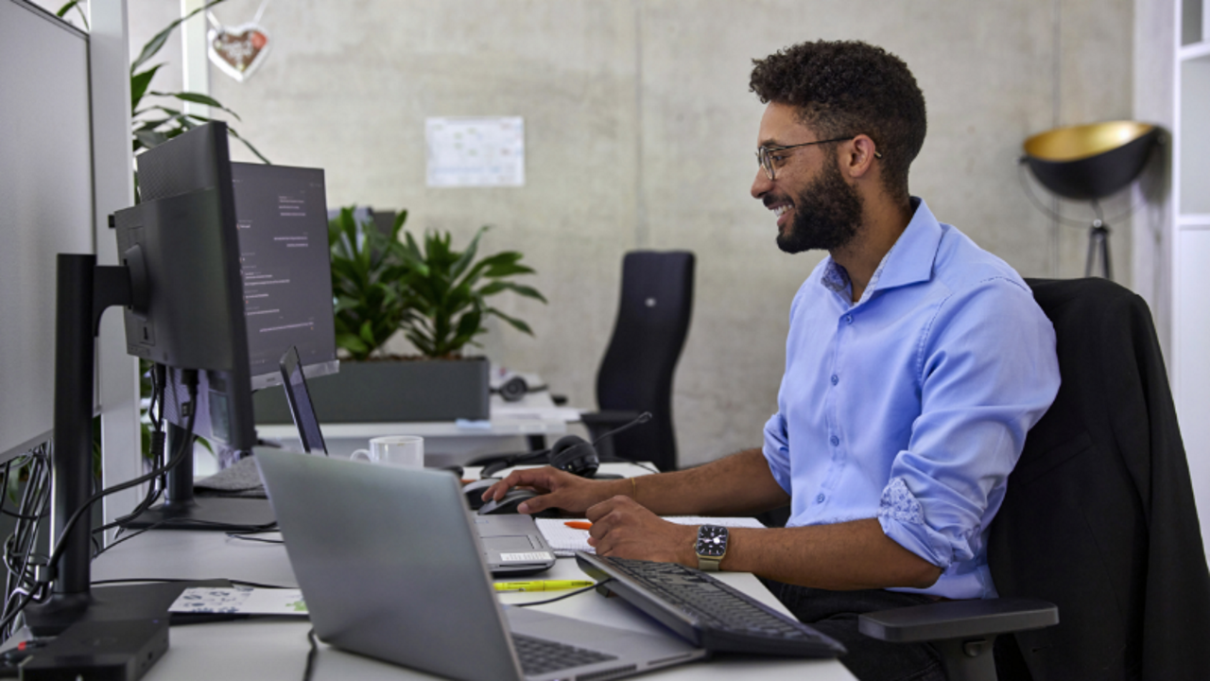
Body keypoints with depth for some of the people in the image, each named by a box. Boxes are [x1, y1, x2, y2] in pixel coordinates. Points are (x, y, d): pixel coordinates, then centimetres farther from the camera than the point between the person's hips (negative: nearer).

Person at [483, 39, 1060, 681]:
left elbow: (915, 545, -21)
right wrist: (612, 495, 15)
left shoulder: (980, 308, -16)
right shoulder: (819, 294, 14)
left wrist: (697, 546, -21)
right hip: (796, 588, 8)